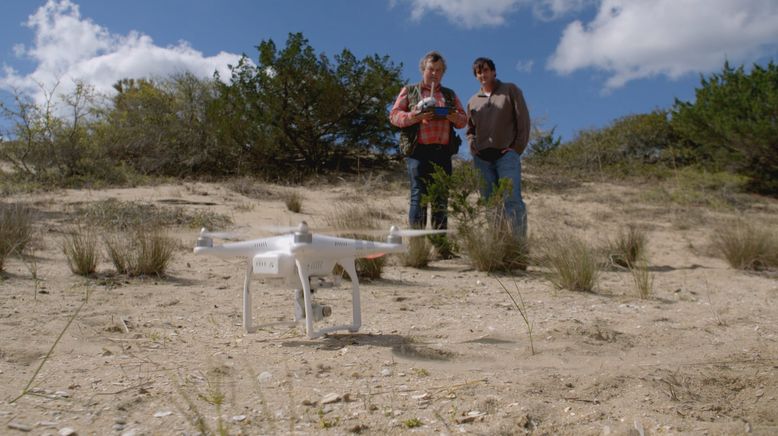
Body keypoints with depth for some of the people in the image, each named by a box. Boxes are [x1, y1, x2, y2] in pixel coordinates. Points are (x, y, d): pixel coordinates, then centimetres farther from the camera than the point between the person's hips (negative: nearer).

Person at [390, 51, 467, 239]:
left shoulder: (450, 95, 23)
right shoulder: (409, 91, 13)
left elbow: (463, 119, 18)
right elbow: (394, 116, 4)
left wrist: (454, 117, -7)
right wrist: (416, 116, -14)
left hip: (443, 152, 4)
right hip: (418, 151, -3)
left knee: (441, 198, 2)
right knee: (419, 196, -10)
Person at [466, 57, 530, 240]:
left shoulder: (510, 90, 7)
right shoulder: (473, 101, 20)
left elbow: (523, 120, 1)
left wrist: (518, 147, -7)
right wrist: (473, 146, 8)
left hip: (506, 155, -4)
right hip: (482, 159, 5)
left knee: (512, 200, -14)